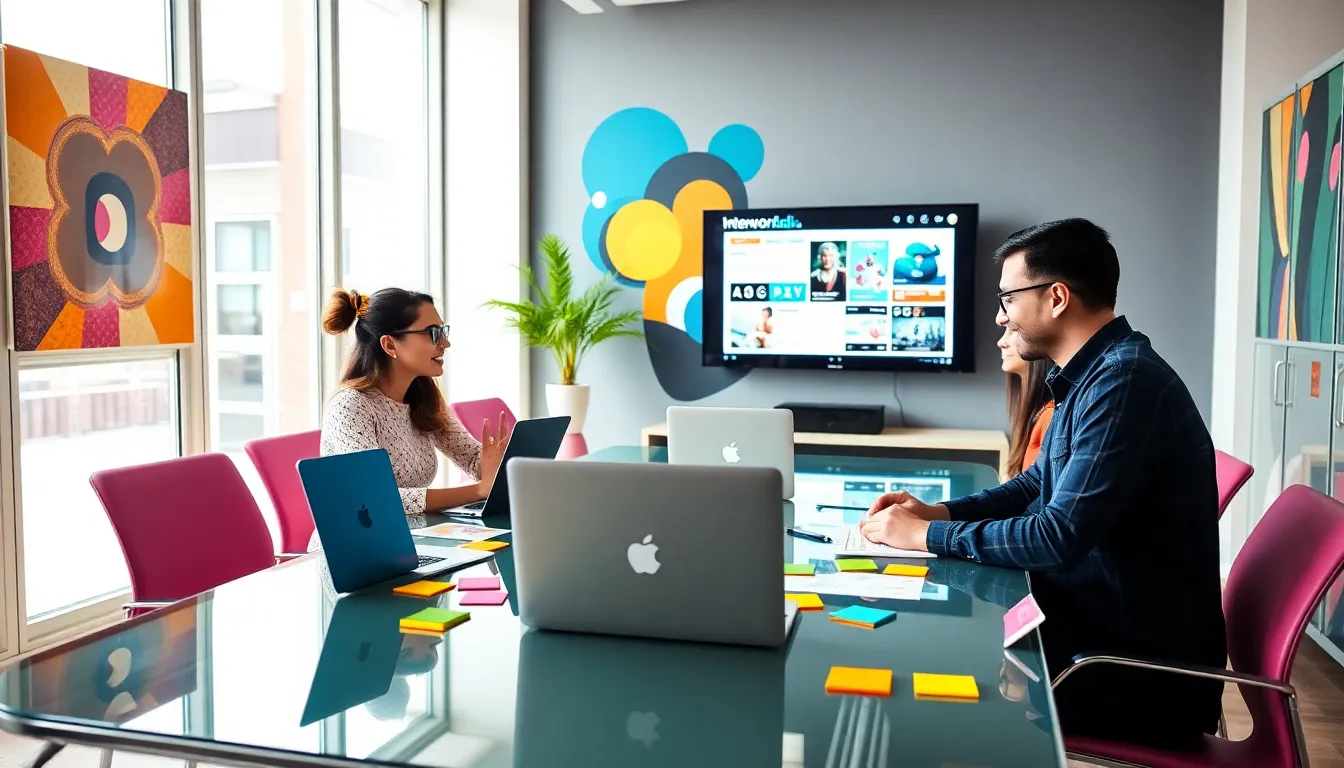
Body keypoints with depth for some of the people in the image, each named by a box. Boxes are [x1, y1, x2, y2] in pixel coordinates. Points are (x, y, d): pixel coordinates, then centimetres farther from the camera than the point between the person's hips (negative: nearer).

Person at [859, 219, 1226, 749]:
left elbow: (1060, 537, -28)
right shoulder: (1093, 374, 9)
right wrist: (936, 511, 5)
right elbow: (1036, 486, 20)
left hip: (1145, 676, -9)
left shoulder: (1124, 381, -23)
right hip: (1102, 627, 9)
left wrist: (926, 536, -18)